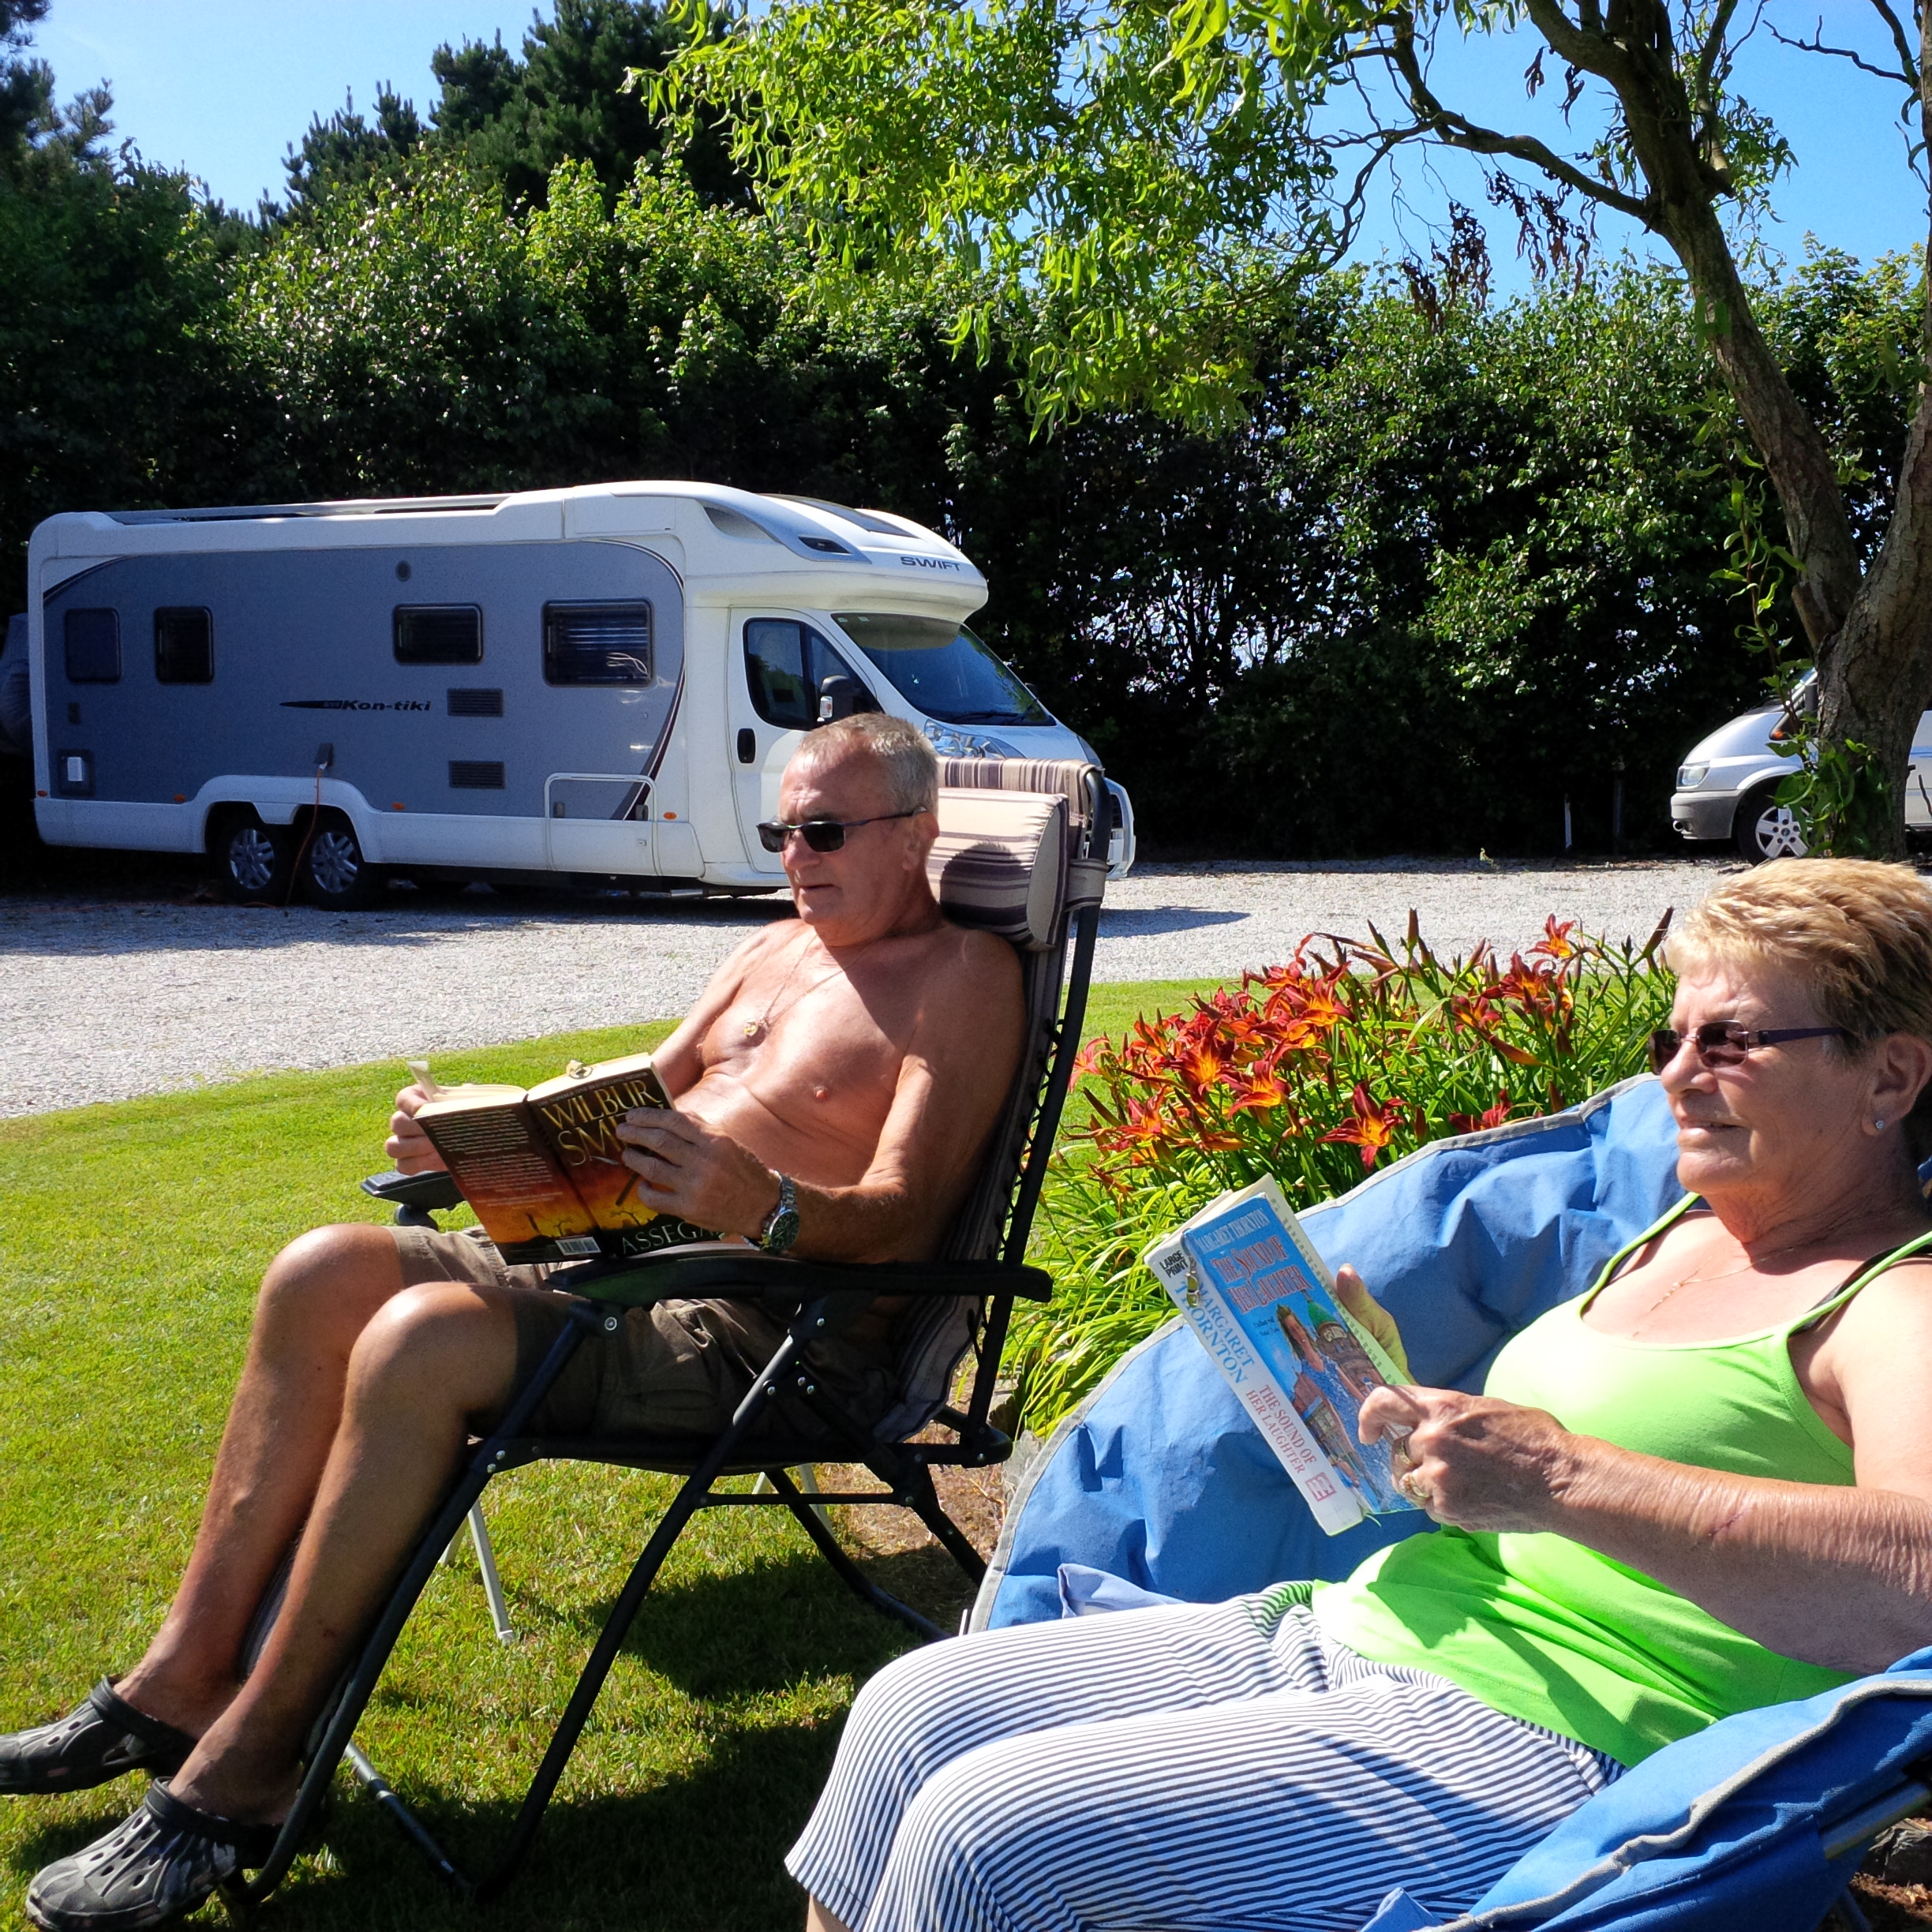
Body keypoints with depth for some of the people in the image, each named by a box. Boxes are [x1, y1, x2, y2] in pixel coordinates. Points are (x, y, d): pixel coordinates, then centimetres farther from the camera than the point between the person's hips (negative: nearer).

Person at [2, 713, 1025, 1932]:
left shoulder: (965, 978, -6)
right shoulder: (774, 952, 21)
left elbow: (904, 1223, -17)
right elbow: (634, 1103, 23)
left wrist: (767, 1210, -38)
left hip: (770, 1320, -9)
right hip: (627, 1258, 9)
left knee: (419, 1341, -27)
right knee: (324, 1274, -7)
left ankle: (241, 1770, -16)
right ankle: (188, 1677, -3)